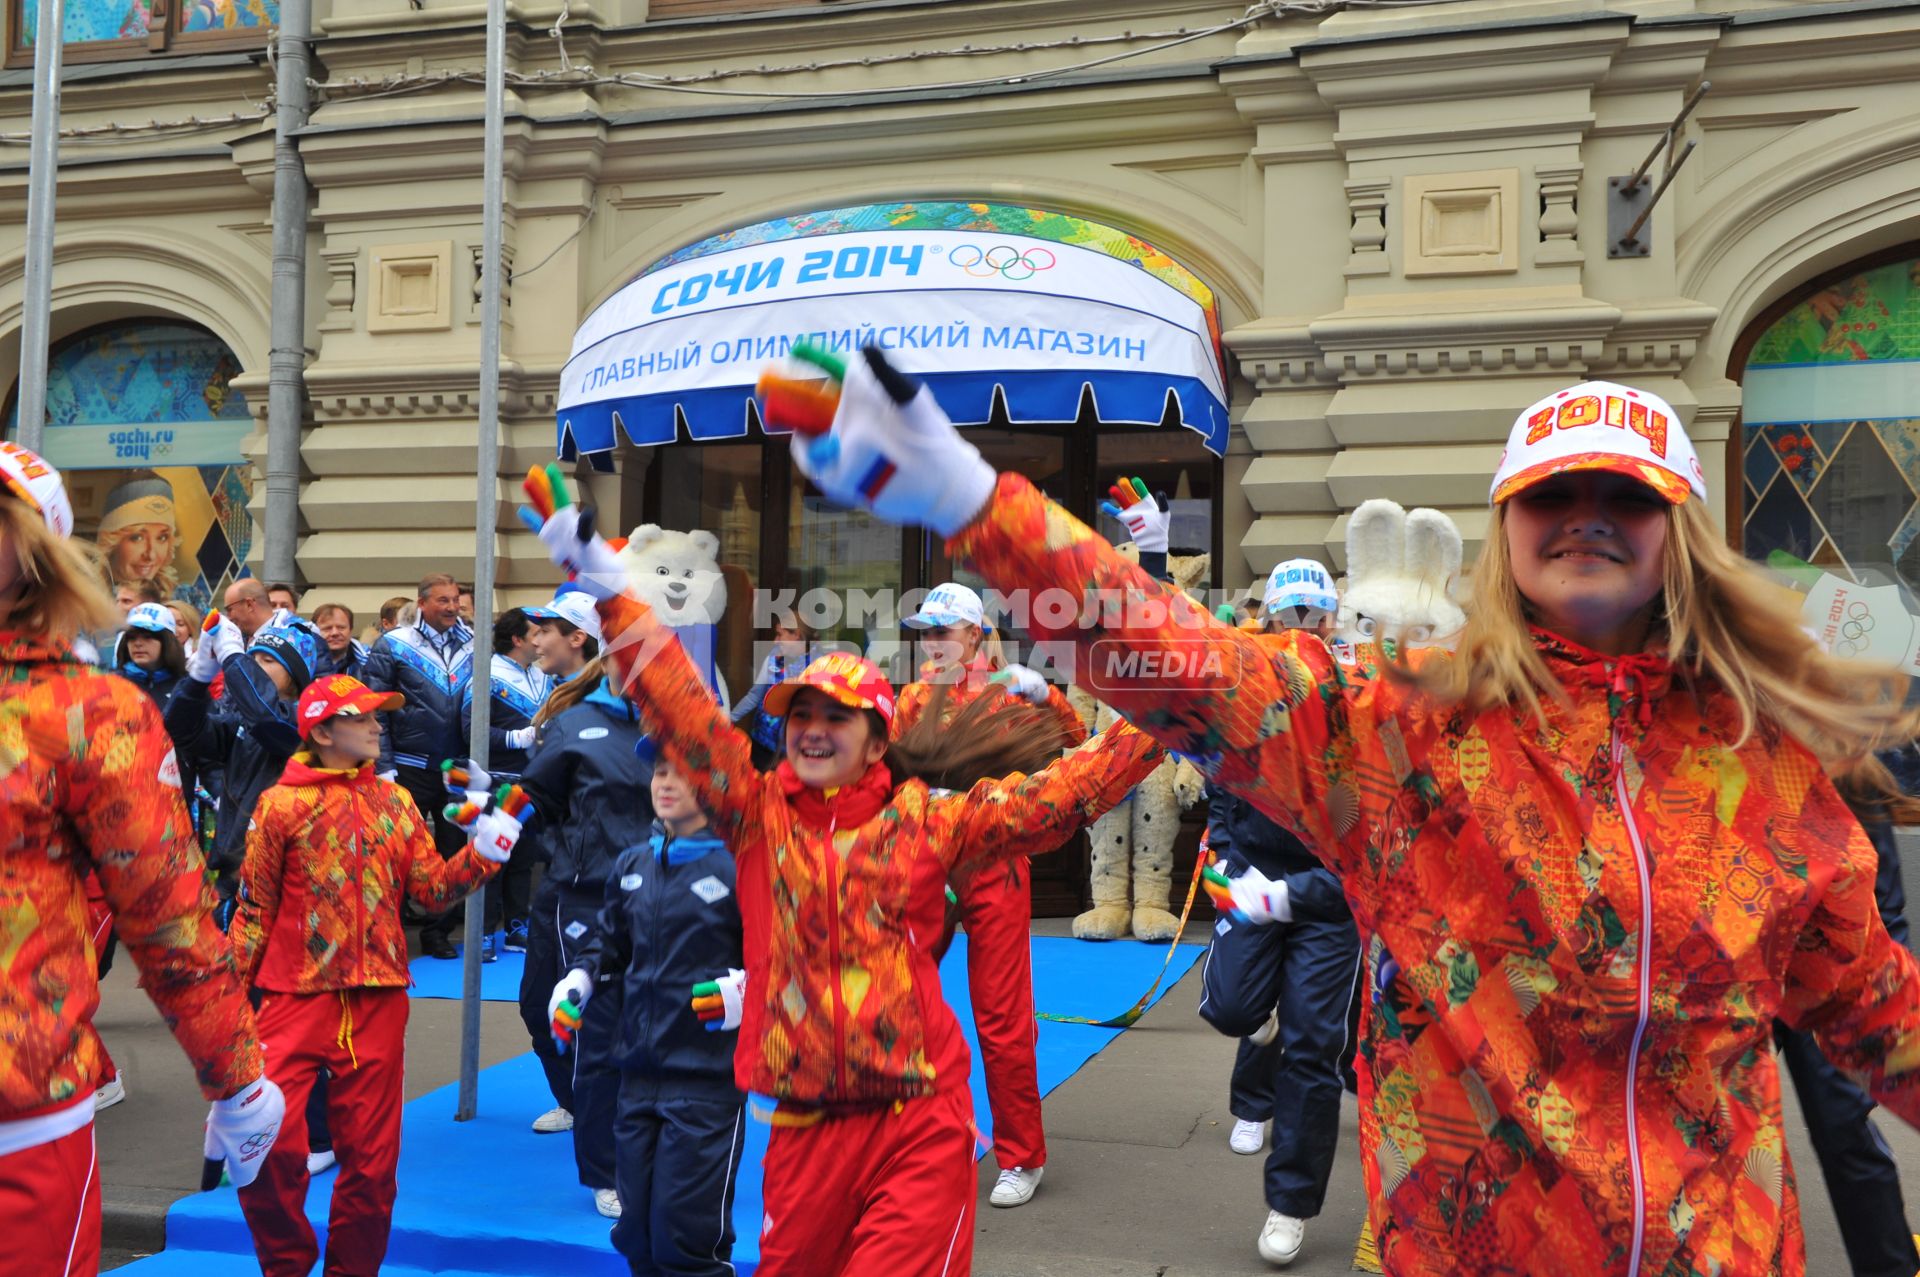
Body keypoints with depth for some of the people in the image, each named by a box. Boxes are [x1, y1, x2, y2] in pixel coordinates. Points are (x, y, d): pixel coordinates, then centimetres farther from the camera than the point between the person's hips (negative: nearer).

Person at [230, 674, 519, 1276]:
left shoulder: (395, 802, 9)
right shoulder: (283, 804, -1)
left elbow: (432, 887, 6)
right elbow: (255, 907, 3)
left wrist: (483, 852, -10)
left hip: (378, 1000, 3)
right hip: (297, 996, -3)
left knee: (370, 1154, 8)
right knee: (269, 1141, -11)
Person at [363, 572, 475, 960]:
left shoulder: (472, 645, 5)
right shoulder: (393, 646, -4)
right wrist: (384, 767, -11)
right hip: (410, 771, -3)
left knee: (454, 853, 9)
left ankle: (437, 931, 22)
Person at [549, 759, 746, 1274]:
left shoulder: (739, 864, -10)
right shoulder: (632, 864, 9)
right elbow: (609, 939, 24)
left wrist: (746, 985, -27)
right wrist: (580, 977, 6)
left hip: (707, 1078, -6)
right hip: (638, 1071, 6)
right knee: (636, 1232, 16)